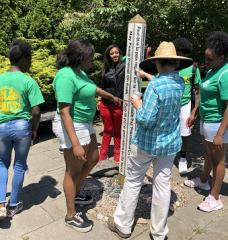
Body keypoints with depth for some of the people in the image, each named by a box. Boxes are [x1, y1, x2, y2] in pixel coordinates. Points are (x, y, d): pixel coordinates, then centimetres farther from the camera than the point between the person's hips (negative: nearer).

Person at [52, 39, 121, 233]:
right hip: (71, 127, -10)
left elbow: (92, 88, 26)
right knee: (73, 170, 4)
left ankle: (75, 194, 41)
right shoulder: (66, 76, -23)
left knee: (93, 159, 22)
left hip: (85, 124, 10)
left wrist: (111, 96, 40)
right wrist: (75, 144, -30)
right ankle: (71, 215, 23)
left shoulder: (79, 71, 6)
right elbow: (64, 112, -27)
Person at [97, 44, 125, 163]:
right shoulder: (106, 68, 10)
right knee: (107, 130, 13)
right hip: (105, 104, 4)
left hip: (119, 104, -4)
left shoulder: (124, 66, -6)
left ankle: (117, 154, 25)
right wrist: (100, 100, 16)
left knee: (118, 131, 10)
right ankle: (103, 154, 24)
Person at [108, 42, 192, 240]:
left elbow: (145, 120, -26)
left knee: (133, 182, 12)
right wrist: (145, 75, 33)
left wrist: (137, 104, -7)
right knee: (163, 184, 13)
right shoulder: (180, 83, -3)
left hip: (147, 142, -5)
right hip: (171, 143, 5)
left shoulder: (154, 86, -24)